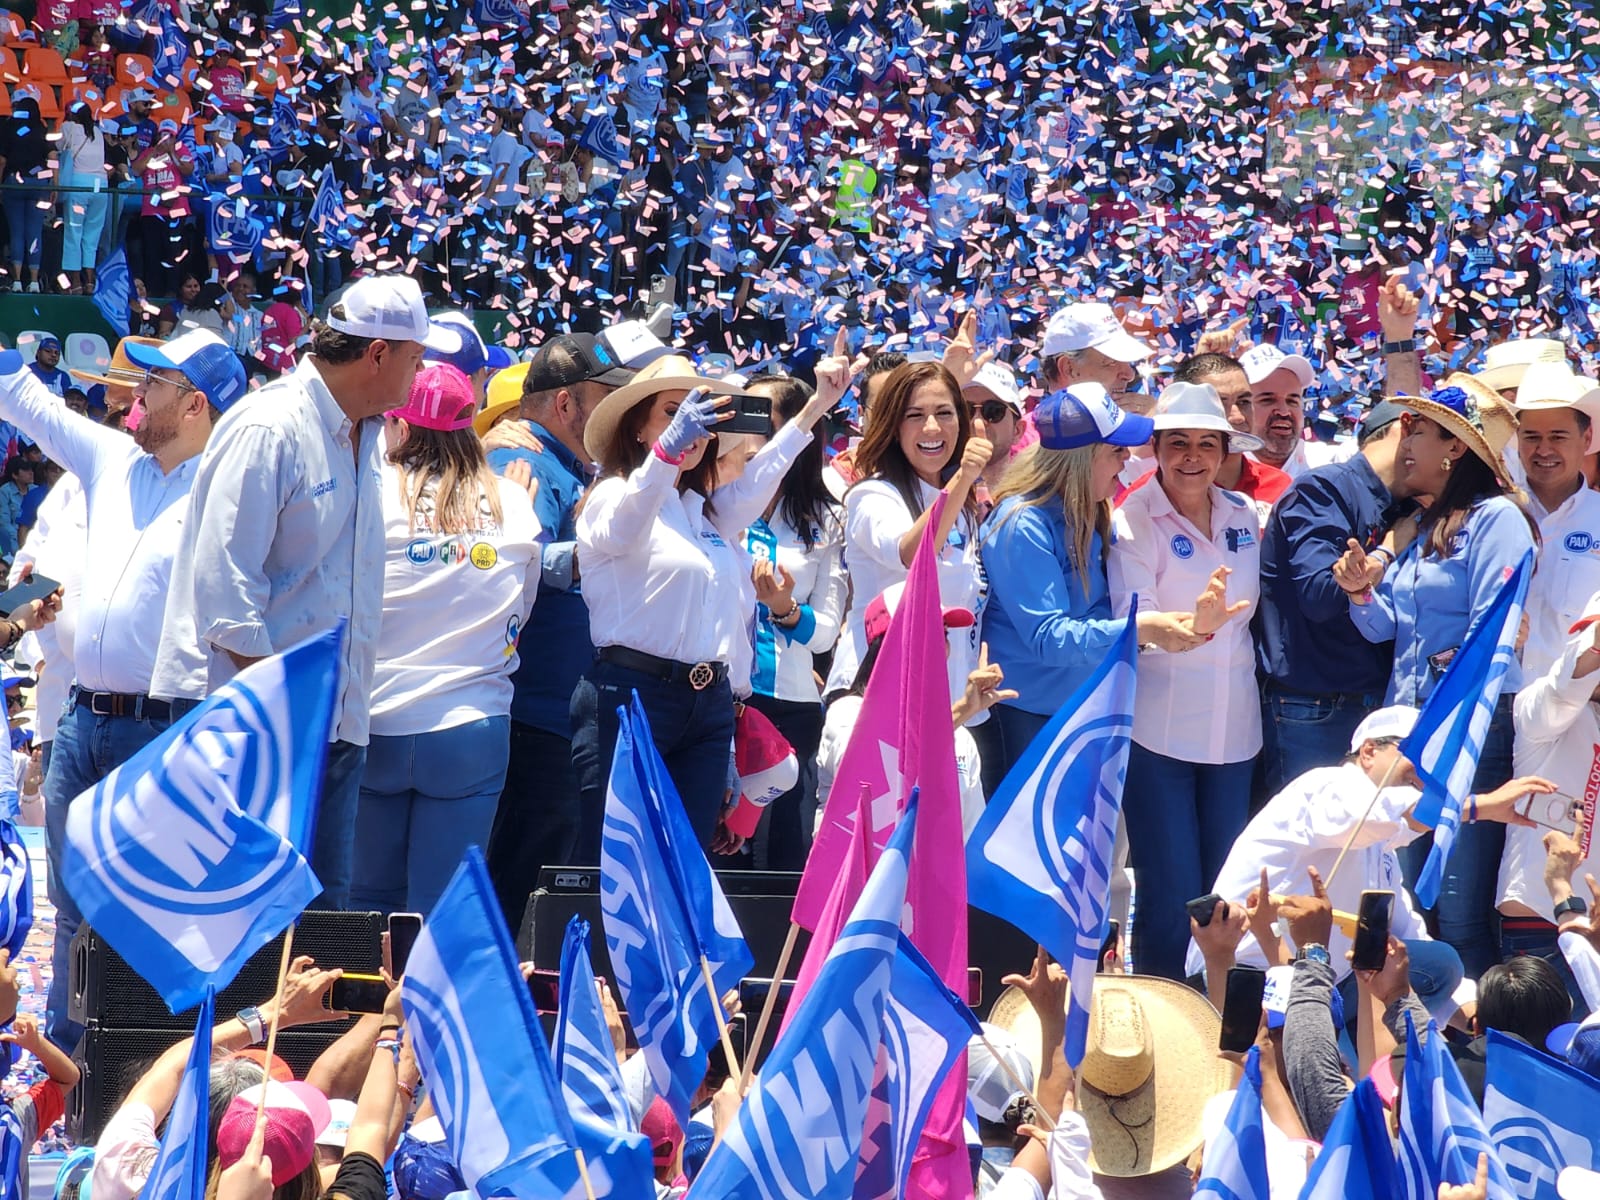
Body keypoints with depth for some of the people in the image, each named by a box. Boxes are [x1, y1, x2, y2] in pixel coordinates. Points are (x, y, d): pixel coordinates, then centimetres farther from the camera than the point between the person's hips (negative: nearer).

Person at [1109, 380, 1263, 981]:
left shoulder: (1241, 515, 7)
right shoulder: (1132, 521, -9)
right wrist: (1195, 623, -38)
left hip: (1233, 728, 5)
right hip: (1159, 725, -5)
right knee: (1170, 898, -5)